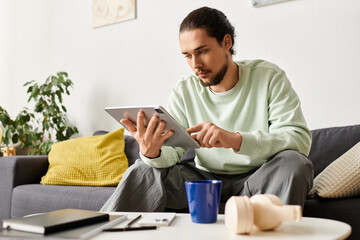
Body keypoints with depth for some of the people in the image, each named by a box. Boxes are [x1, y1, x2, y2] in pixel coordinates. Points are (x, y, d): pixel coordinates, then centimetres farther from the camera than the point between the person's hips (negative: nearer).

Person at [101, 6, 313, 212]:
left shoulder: (268, 77, -8)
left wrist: (236, 139, -36)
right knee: (142, 172, -17)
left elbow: (300, 138, -20)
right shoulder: (183, 92, 0)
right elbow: (172, 153, -5)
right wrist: (152, 153, -31)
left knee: (294, 162, -31)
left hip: (258, 178, -1)